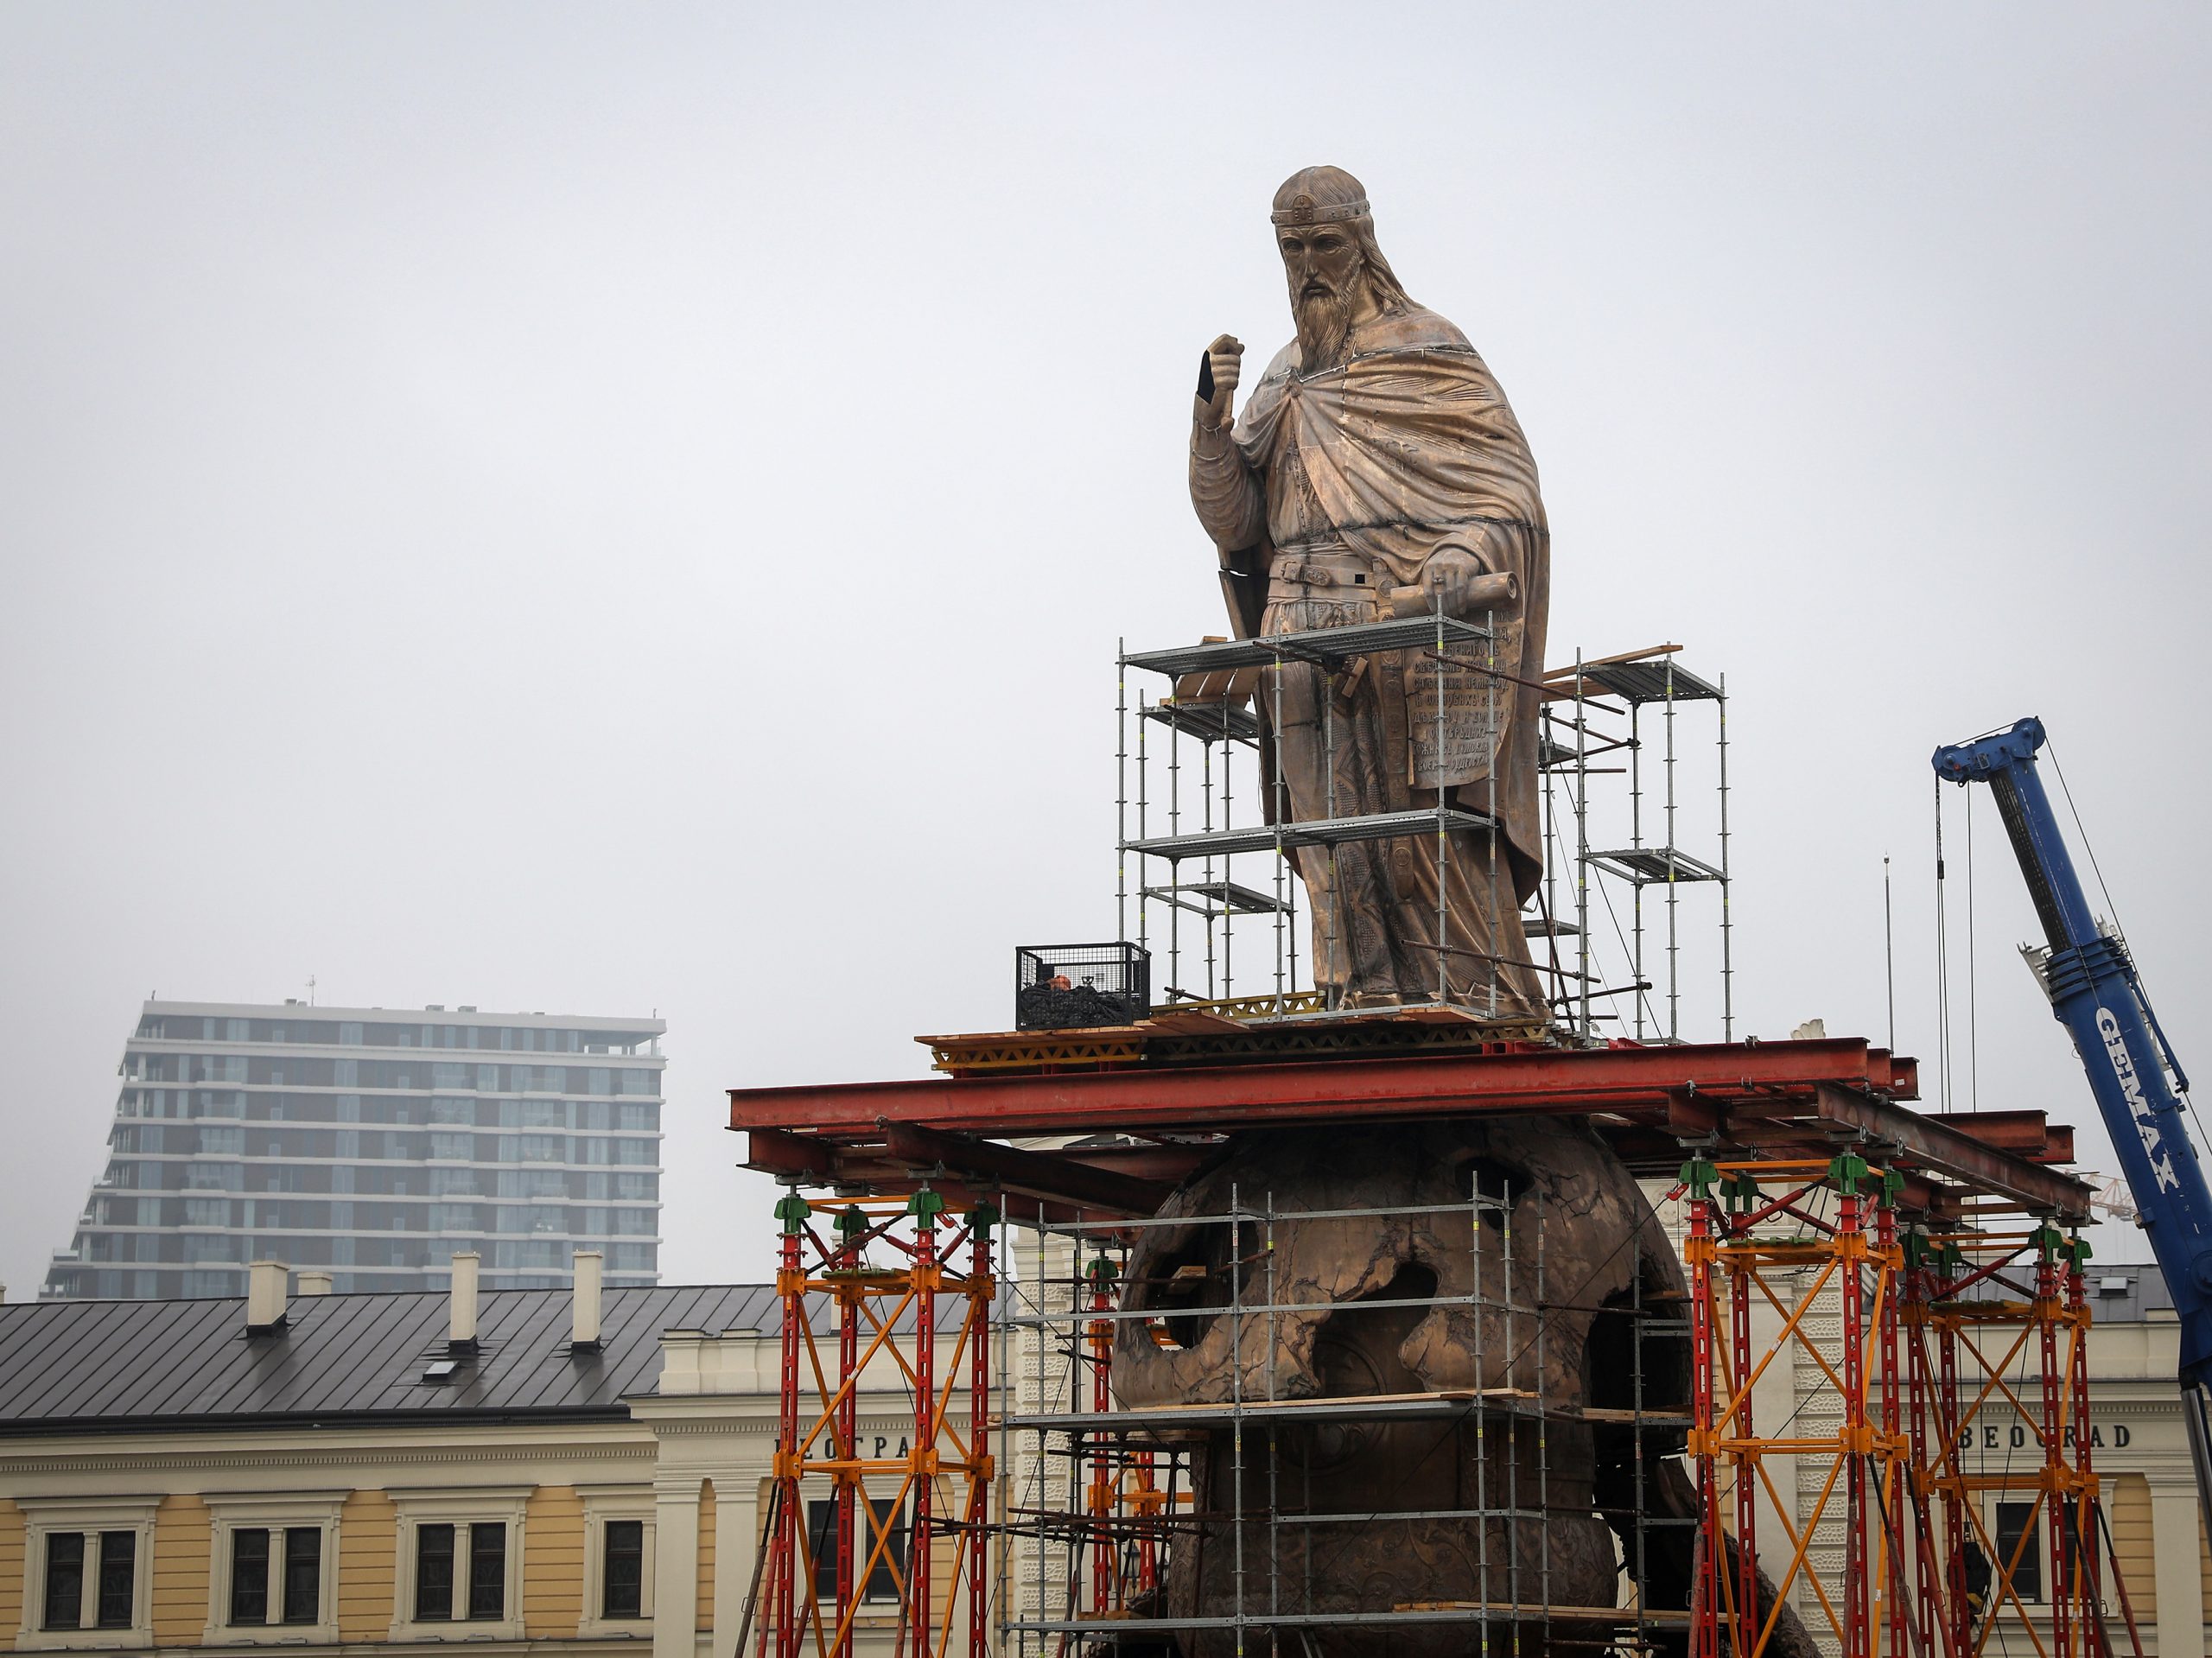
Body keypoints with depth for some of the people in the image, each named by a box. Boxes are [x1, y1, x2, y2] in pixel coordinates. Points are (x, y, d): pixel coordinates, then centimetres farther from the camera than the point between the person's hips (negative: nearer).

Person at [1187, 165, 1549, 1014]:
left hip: (1412, 634, -5)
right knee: (1336, 834, -4)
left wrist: (1445, 578, -17)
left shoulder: (1427, 353, 6)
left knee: (1436, 816, -11)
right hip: (1309, 647, 5)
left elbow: (1505, 495, -1)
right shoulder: (1283, 379, 22)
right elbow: (1231, 521, 16)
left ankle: (1490, 1001, -11)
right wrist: (1214, 414, 0)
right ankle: (1372, 1007, -5)